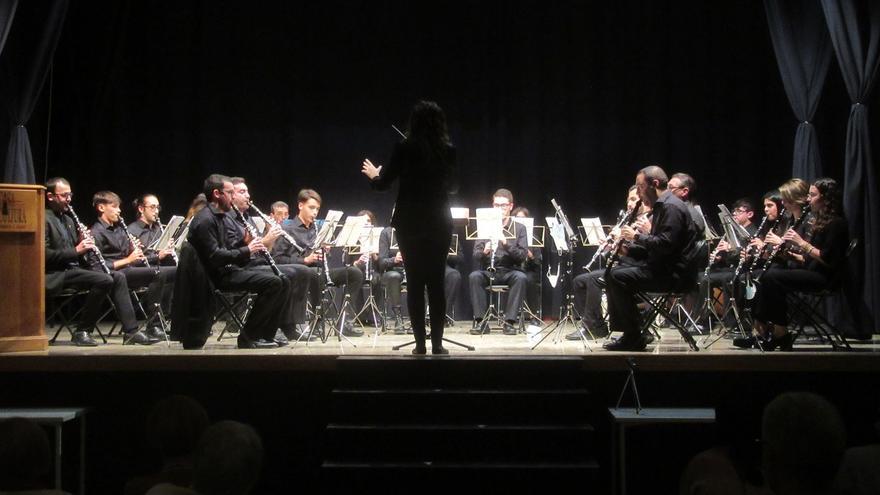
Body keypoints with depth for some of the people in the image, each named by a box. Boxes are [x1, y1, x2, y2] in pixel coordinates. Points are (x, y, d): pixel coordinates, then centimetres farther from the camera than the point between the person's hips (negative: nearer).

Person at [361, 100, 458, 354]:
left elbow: (383, 183, -2)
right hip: (439, 223, 2)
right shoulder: (448, 150, -1)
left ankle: (420, 343, 4)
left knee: (415, 283, 5)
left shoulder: (404, 148, -8)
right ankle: (437, 342, 5)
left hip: (410, 224, -1)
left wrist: (373, 175, 19)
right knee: (436, 282, 7)